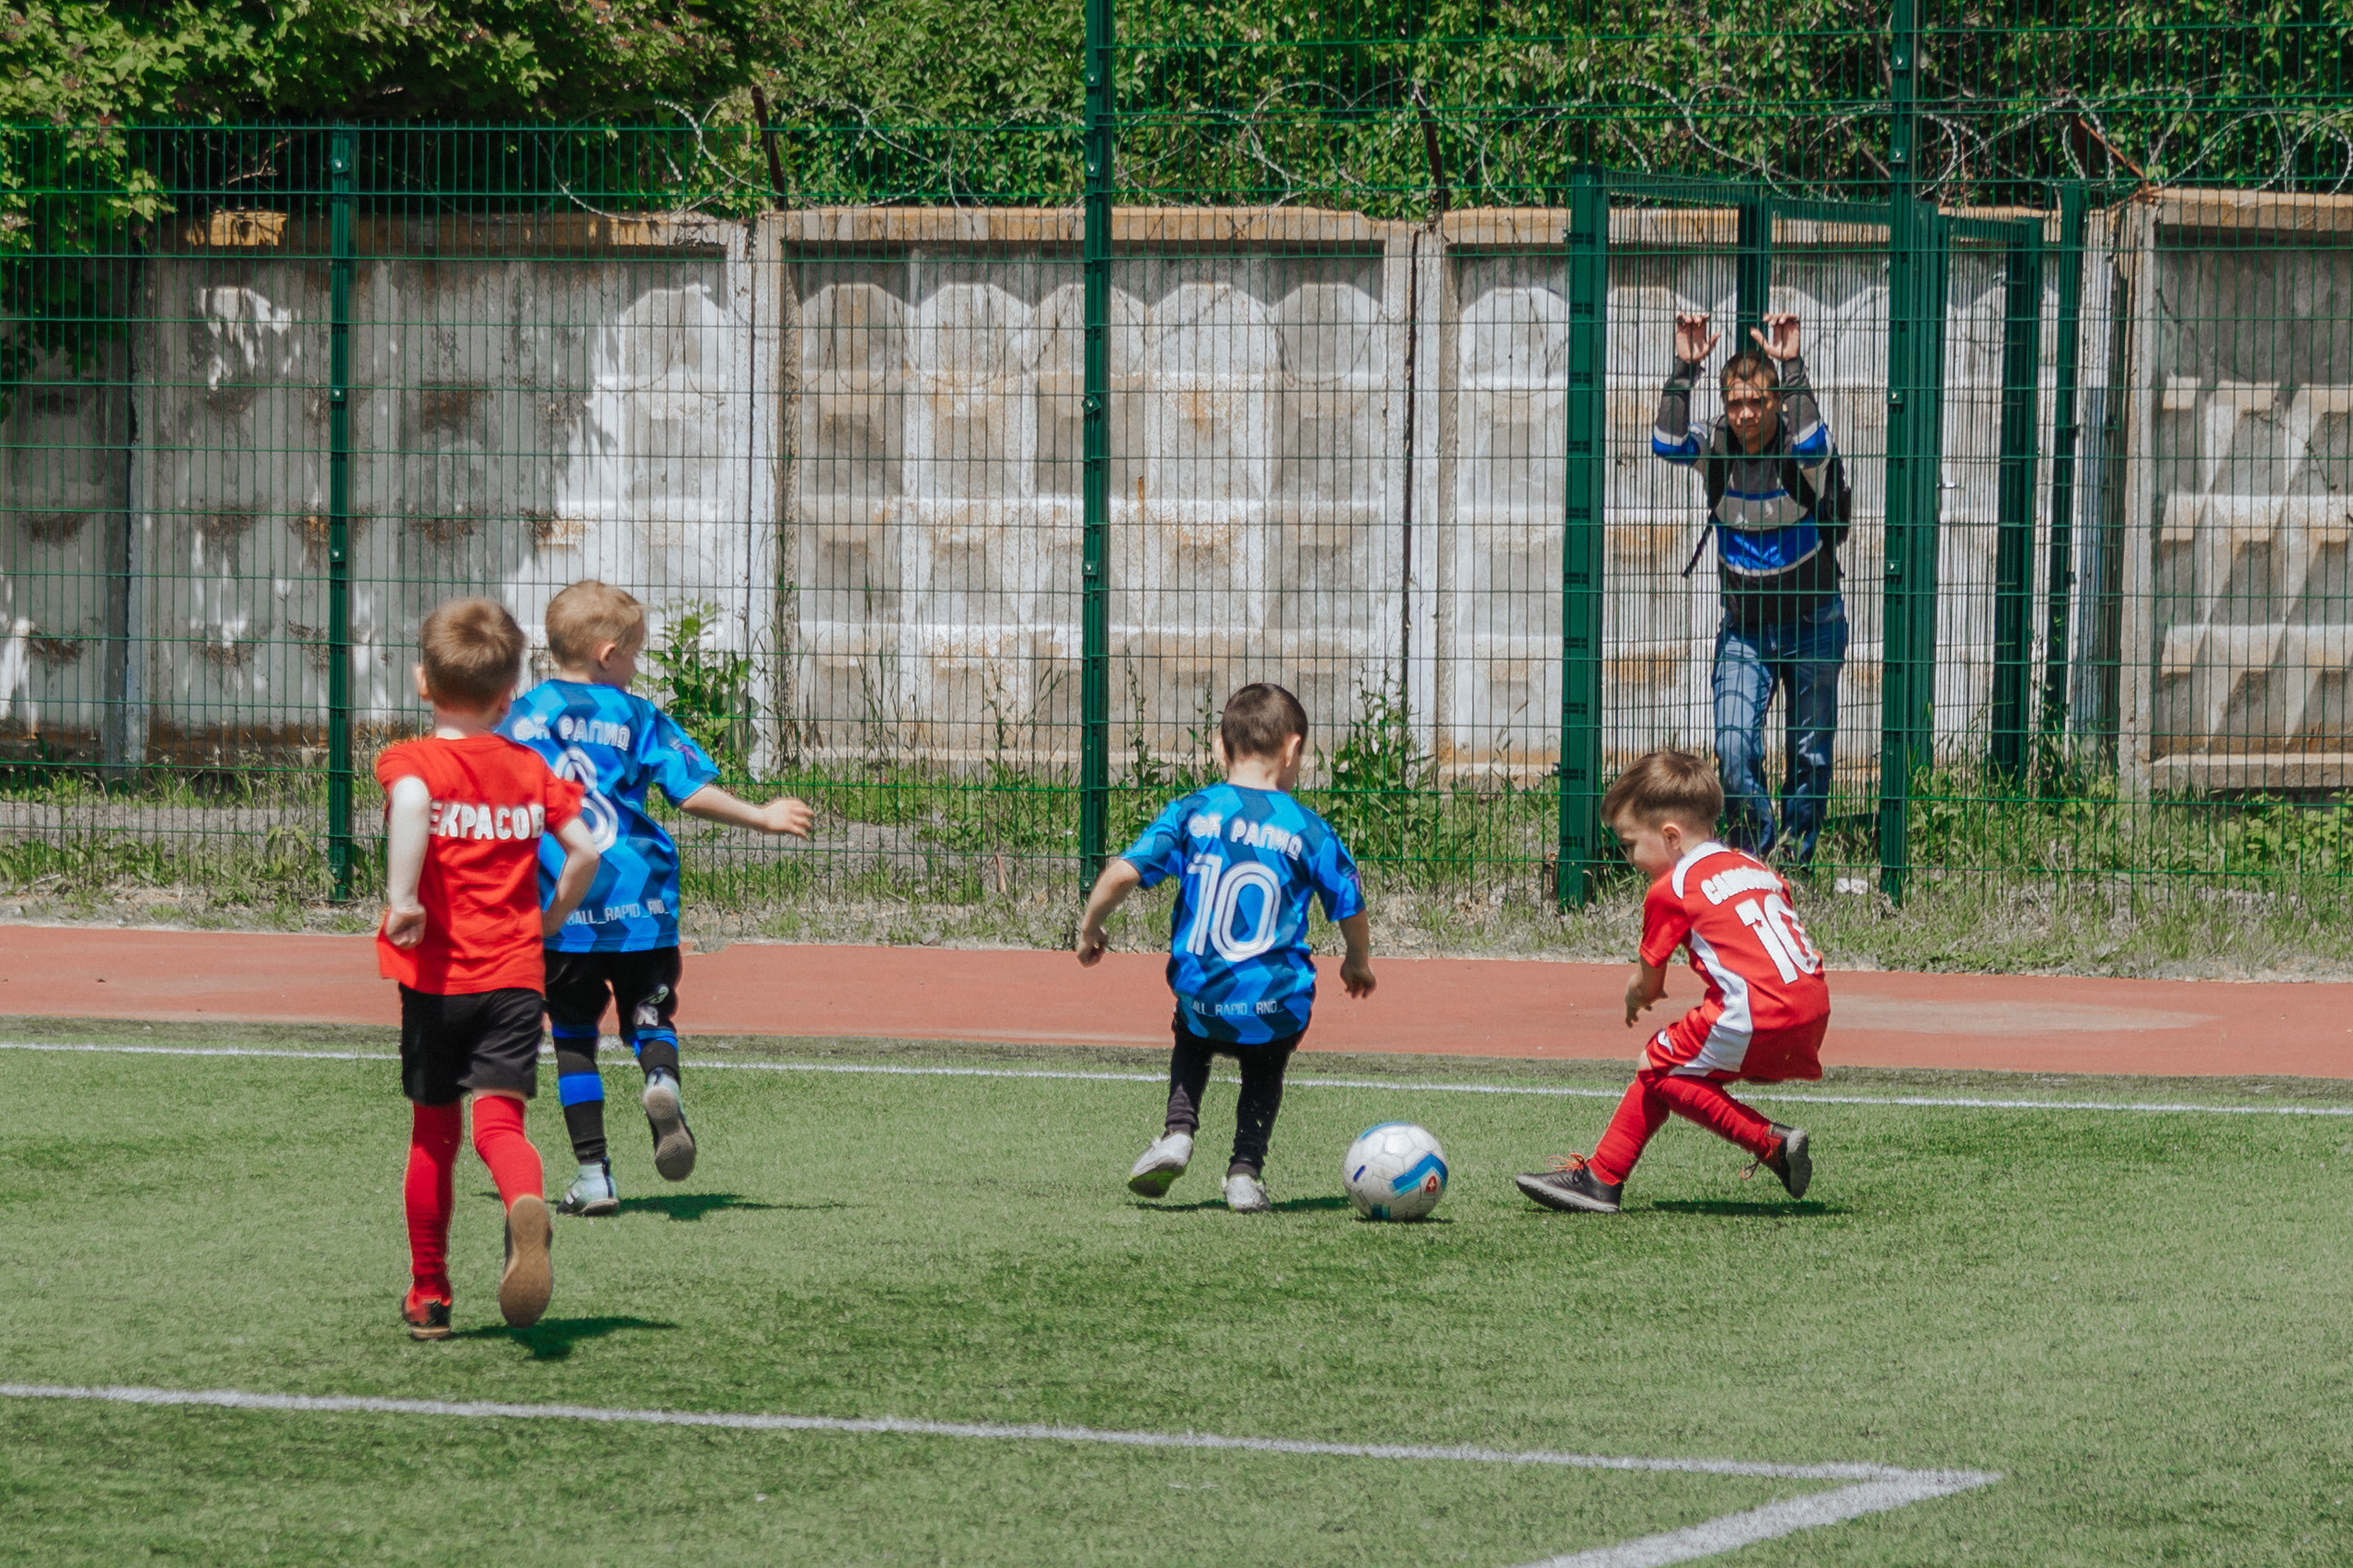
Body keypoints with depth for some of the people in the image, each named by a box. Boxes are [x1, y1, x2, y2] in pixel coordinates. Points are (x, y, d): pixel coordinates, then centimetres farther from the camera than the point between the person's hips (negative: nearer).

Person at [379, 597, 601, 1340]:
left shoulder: (410, 761, -4)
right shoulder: (529, 769, 7)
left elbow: (411, 802, -27)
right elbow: (584, 851, 3)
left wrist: (402, 898, -26)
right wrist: (549, 919, 18)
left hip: (437, 978, -1)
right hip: (515, 974, 1)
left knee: (432, 1134, 14)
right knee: (499, 1119, -7)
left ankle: (429, 1295, 23)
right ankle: (526, 1206, -42)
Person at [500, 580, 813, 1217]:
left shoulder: (518, 719, 6)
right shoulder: (637, 717, 3)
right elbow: (693, 792, -4)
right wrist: (761, 817, 8)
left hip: (560, 906, 1)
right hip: (639, 902, -1)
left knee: (573, 1034, 9)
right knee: (650, 1016, 10)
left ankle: (593, 1171, 3)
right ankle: (661, 1078, -26)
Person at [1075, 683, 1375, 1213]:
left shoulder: (1192, 813, 0)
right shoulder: (1307, 830, -1)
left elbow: (1123, 873, -8)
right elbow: (1352, 911, 6)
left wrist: (1089, 929, 10)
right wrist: (1358, 963, 27)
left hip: (1202, 1003, 1)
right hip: (1276, 1010, -1)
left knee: (1192, 1041, 34)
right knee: (1265, 1071, 30)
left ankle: (1178, 1133, 13)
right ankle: (1246, 1170, 12)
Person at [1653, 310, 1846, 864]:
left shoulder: (1799, 450, -15)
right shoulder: (1717, 448, -8)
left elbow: (1811, 444, -39)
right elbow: (1668, 444, -27)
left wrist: (1792, 366, -44)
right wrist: (1685, 370, -36)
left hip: (1811, 624, -1)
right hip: (1744, 626, 1)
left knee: (1809, 753, 7)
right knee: (1733, 747, -13)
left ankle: (1797, 854, 26)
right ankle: (1754, 836, 12)